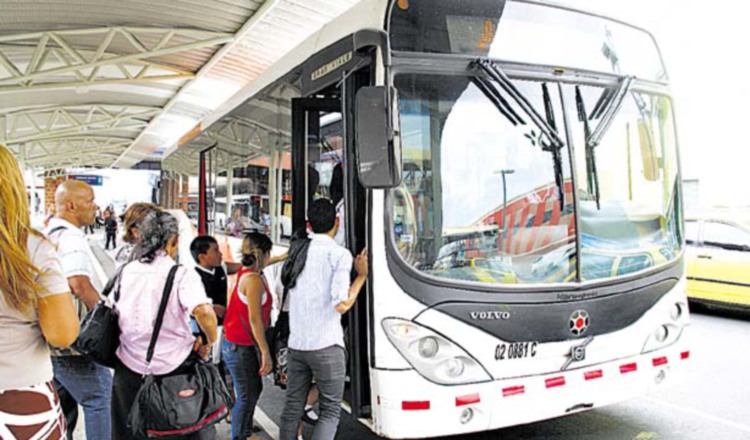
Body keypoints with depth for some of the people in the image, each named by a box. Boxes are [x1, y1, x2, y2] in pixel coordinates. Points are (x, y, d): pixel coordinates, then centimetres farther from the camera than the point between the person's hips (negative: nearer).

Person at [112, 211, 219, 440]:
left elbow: (116, 314, 8)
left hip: (130, 365, 4)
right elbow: (203, 311, -30)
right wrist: (209, 341, -12)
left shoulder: (126, 271, 1)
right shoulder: (182, 274, -15)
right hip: (173, 365, -4)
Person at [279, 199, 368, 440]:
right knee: (330, 411, 5)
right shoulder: (339, 254, -9)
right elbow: (341, 305, -16)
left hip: (296, 344, 6)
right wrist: (362, 275, -6)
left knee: (293, 406, 16)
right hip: (326, 346, -5)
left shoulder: (296, 253, 9)